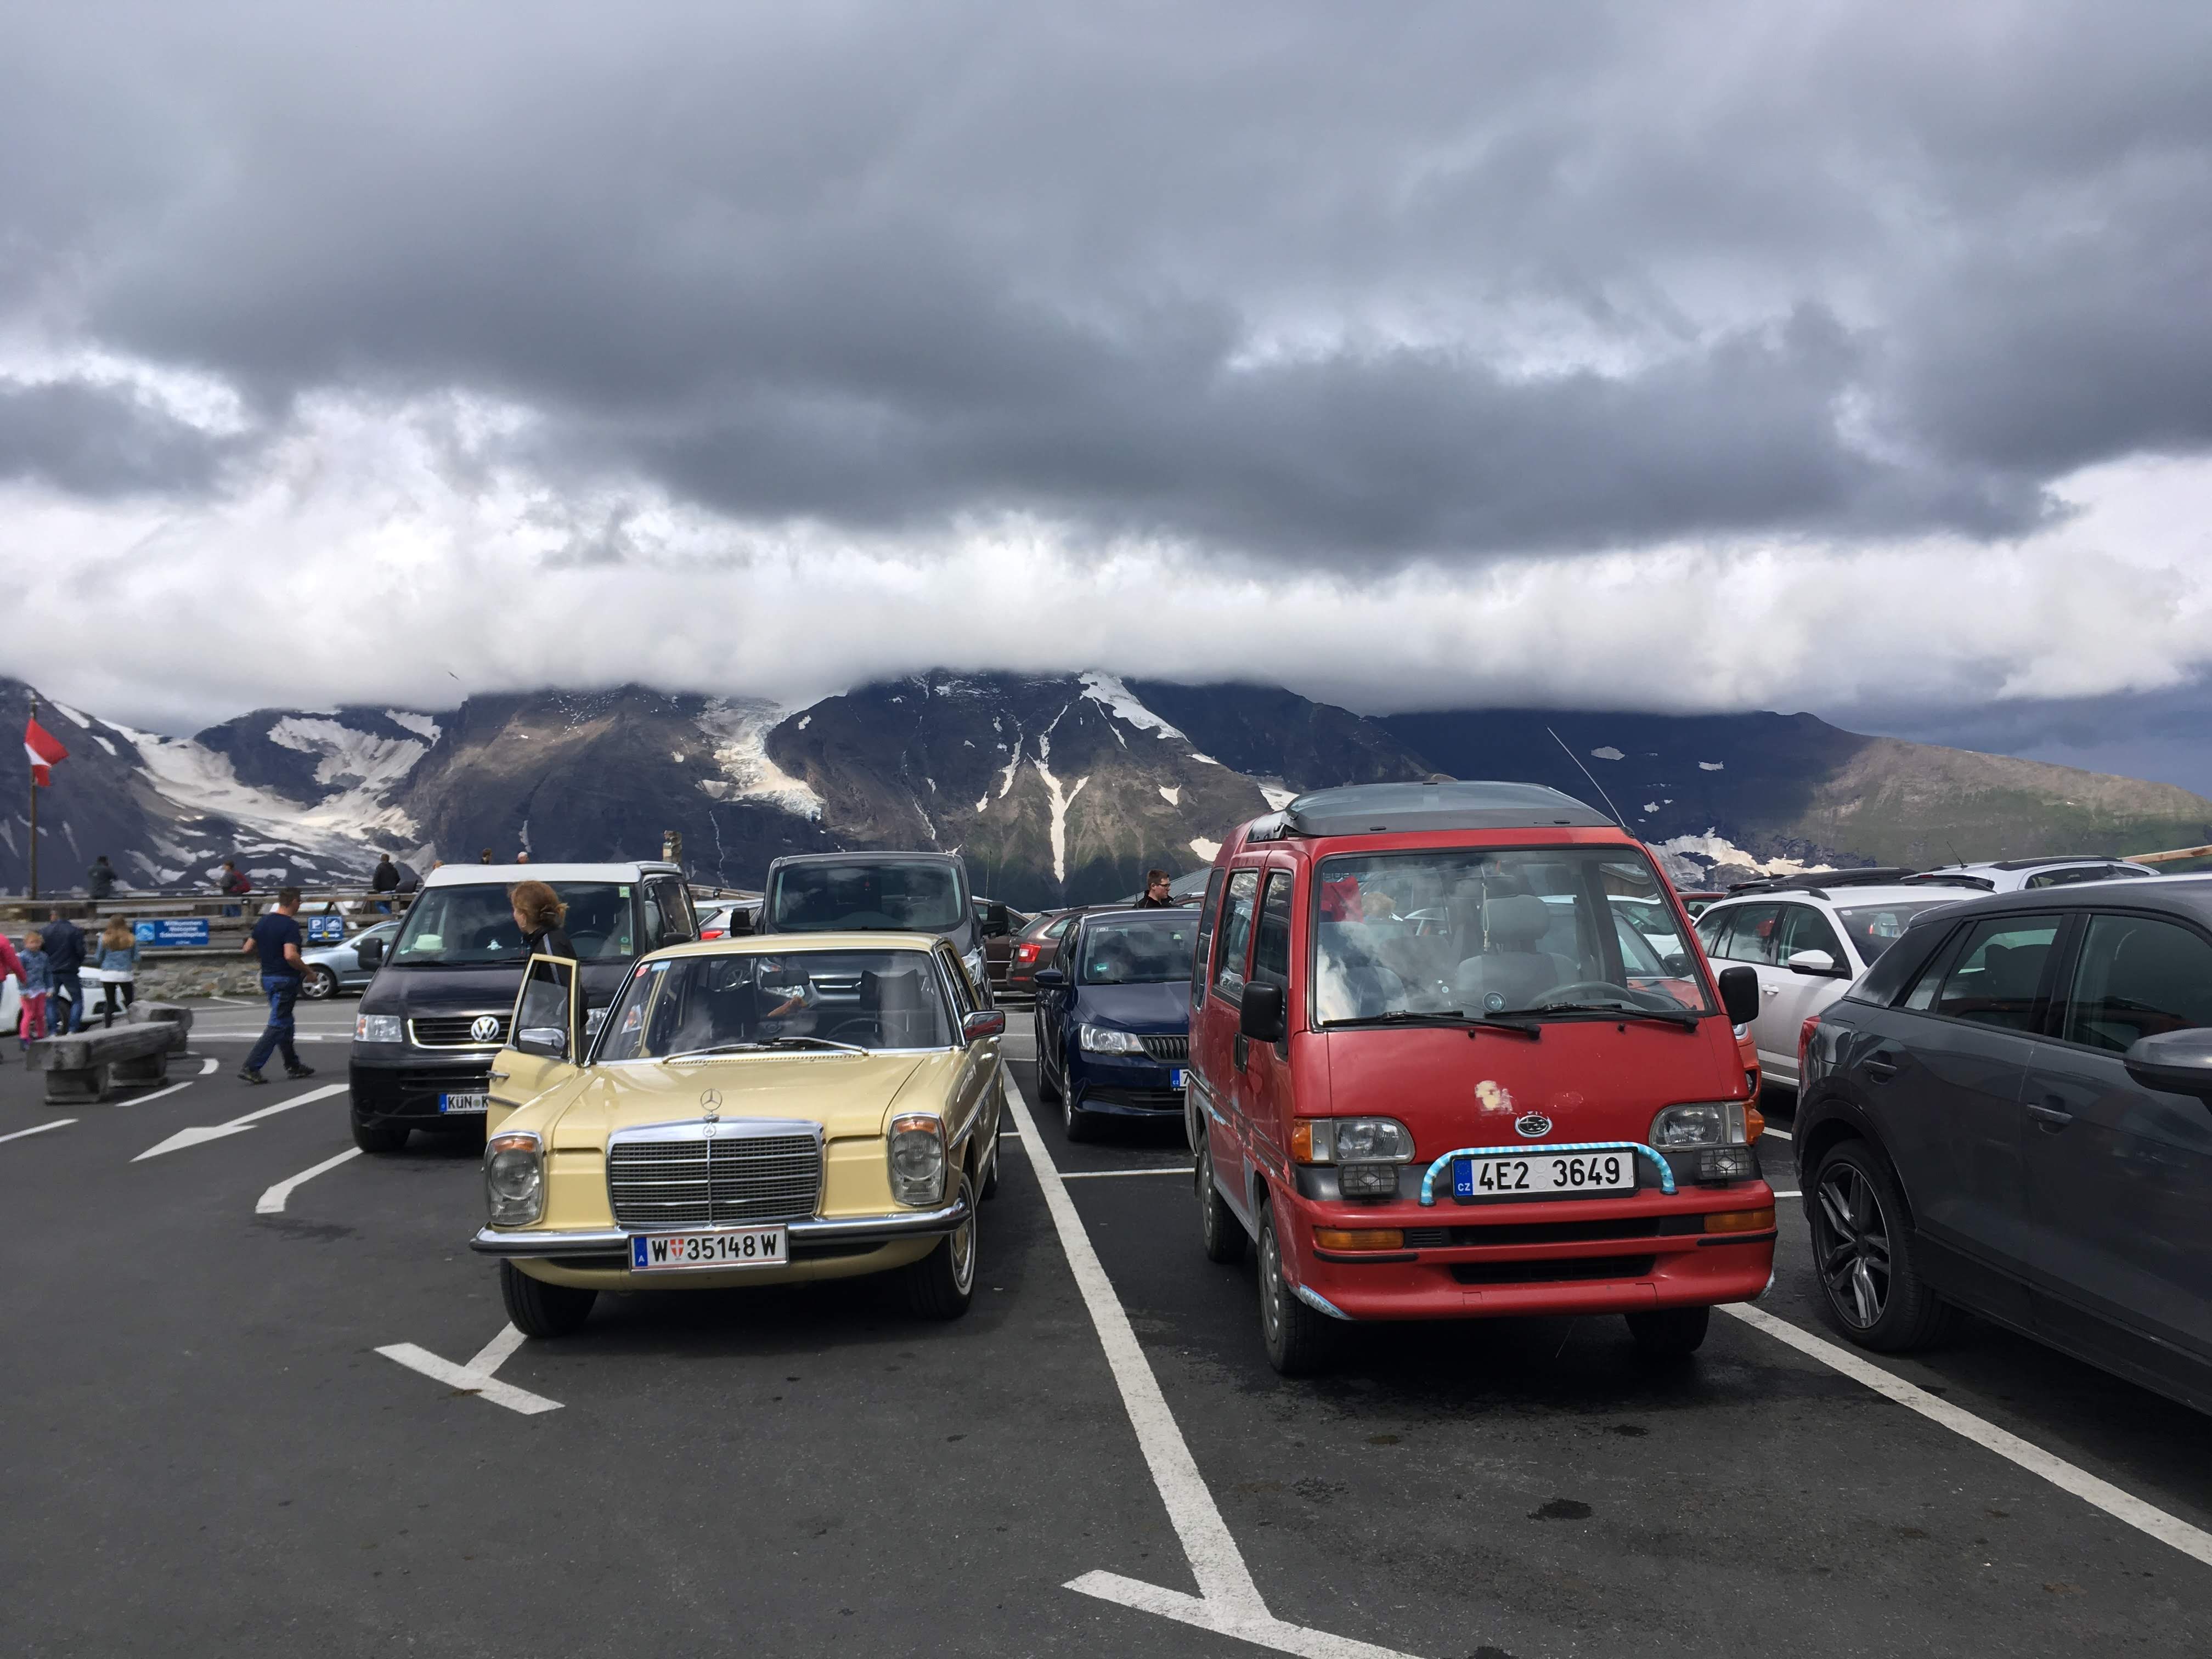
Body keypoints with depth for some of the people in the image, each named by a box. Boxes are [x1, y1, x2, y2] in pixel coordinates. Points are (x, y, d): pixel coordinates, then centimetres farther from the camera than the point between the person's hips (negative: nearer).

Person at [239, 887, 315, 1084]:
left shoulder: (263, 922, 7)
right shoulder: (290, 926, -17)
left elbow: (247, 949, 10)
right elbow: (291, 956, -28)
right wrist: (307, 971, -14)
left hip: (268, 977, 9)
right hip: (285, 979, -9)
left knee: (284, 1023, 18)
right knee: (277, 1026, -4)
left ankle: (293, 1066, 26)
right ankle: (251, 1067, -10)